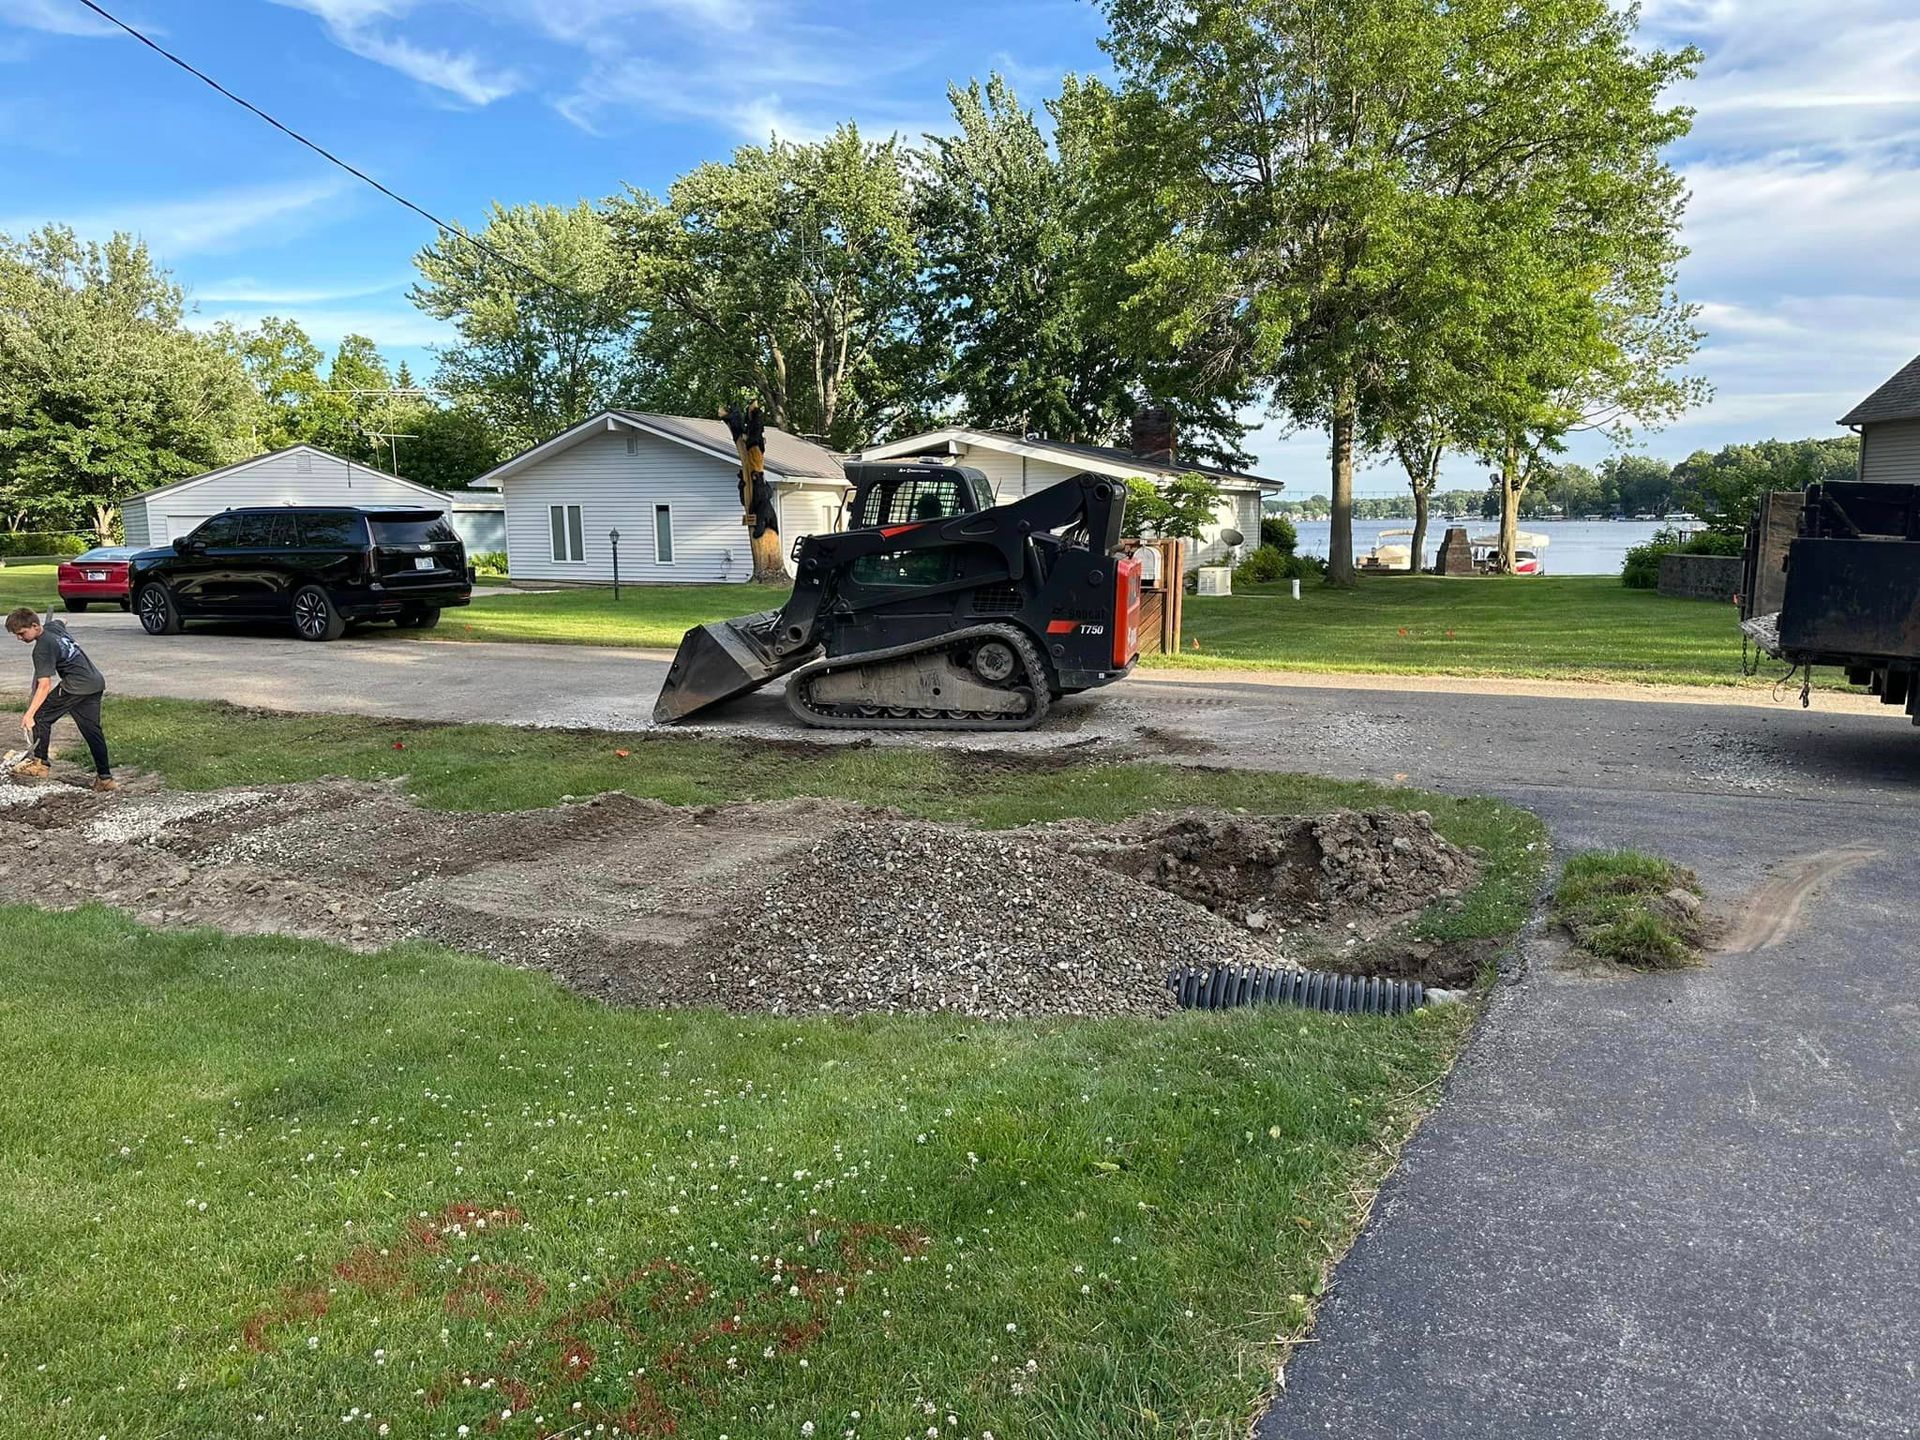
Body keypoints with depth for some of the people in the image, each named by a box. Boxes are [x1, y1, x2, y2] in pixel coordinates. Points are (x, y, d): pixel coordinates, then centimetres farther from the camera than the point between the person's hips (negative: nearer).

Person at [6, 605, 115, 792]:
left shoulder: (42, 649, -14)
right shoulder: (54, 625, 9)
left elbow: (44, 685, -21)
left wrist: (29, 714, -24)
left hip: (76, 685, -9)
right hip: (96, 682, 9)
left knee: (42, 715, 2)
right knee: (92, 730, 10)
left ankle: (39, 762, 7)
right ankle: (104, 778, 8)